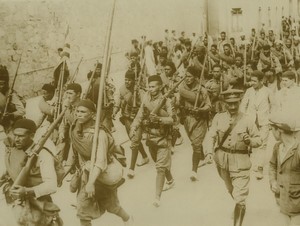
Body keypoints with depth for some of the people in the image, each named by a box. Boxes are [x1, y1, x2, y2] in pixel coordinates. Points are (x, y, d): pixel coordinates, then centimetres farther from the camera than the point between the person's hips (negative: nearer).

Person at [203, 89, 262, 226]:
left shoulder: (247, 121, -9)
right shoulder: (218, 118, -5)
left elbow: (259, 140, -1)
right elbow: (210, 136, -11)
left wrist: (250, 140, -23)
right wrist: (209, 152, -28)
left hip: (240, 163, -3)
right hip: (222, 161, 3)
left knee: (239, 198, -8)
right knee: (232, 191, 28)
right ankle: (239, 204, 58)